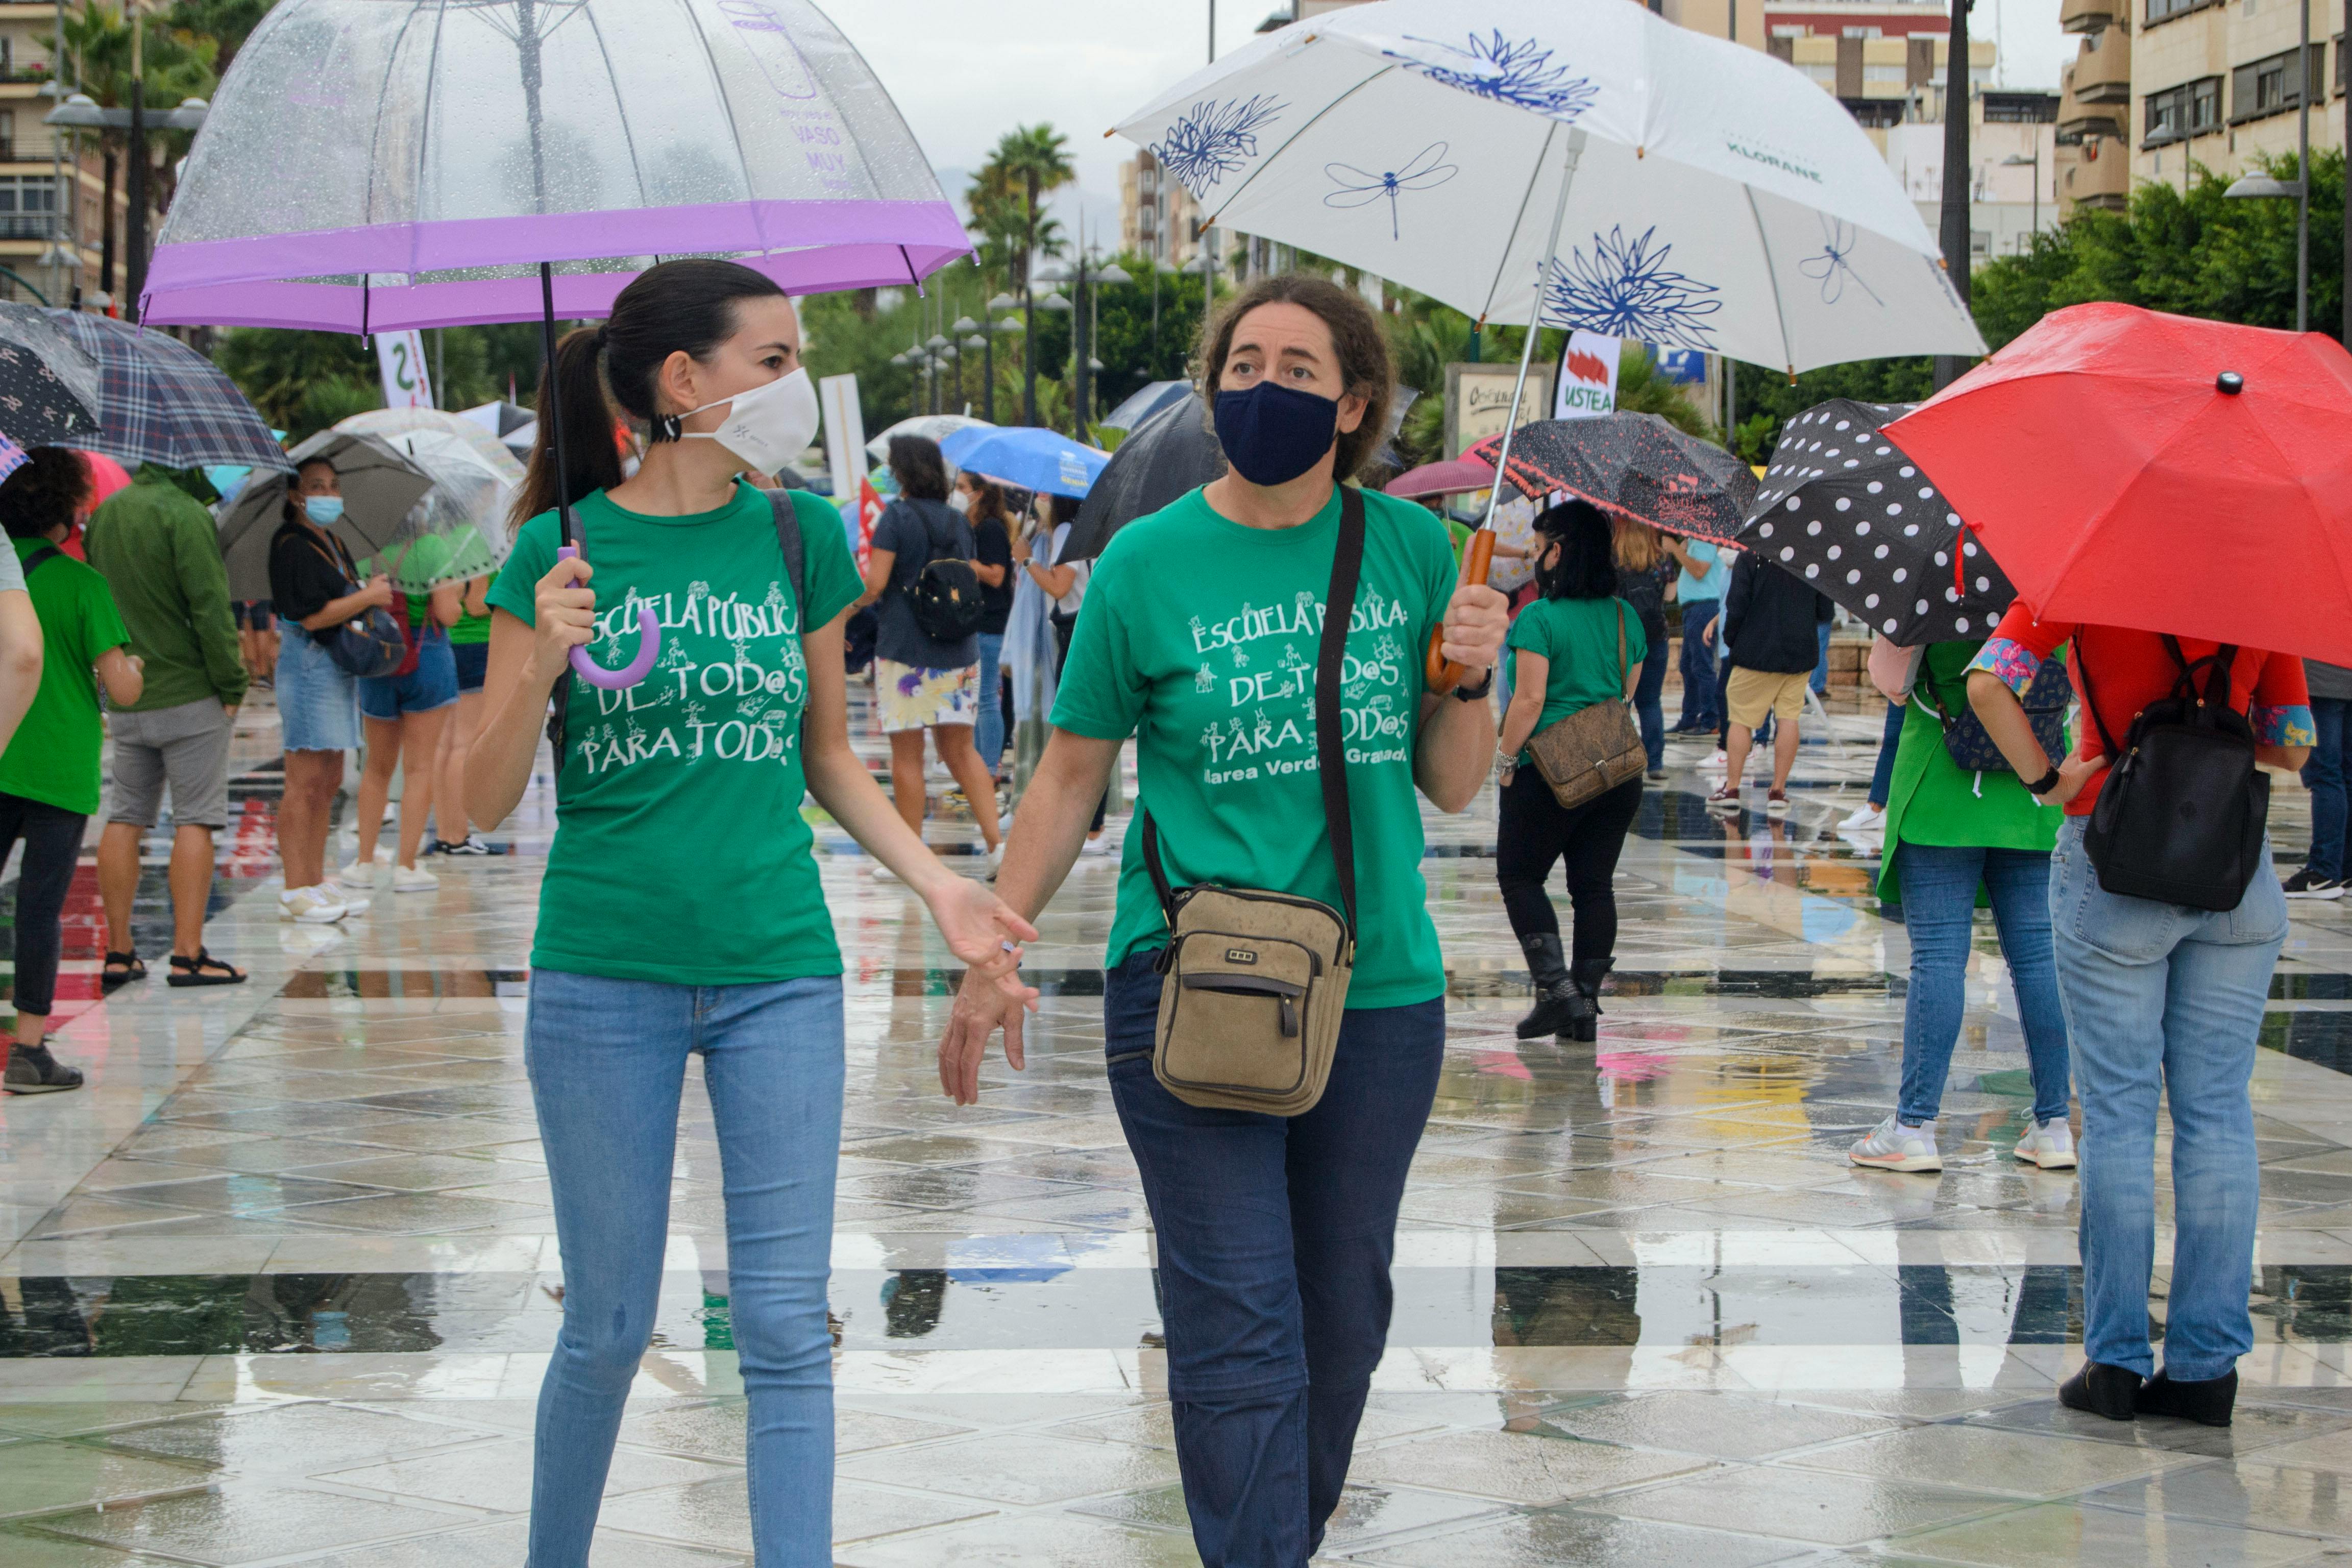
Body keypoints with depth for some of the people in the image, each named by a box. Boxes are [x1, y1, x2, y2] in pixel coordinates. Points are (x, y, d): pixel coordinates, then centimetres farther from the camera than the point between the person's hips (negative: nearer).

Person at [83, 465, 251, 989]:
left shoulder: (103, 514, 9)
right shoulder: (185, 515, -15)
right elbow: (210, 607, -18)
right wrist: (232, 685, -11)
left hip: (125, 698, 7)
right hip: (189, 693, -7)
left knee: (125, 818, 11)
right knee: (195, 819, -2)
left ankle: (119, 951, 11)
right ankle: (188, 954, -4)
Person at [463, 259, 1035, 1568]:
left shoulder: (799, 533, 4)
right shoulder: (564, 550, -4)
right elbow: (487, 803, -2)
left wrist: (938, 883, 1)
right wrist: (539, 666, -20)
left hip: (779, 973, 2)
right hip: (605, 978, -2)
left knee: (786, 1325, 0)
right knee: (610, 1326, 7)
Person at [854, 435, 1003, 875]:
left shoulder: (897, 517, -8)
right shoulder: (958, 521, 11)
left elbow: (875, 583, -13)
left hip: (905, 650, -6)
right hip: (959, 649, 6)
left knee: (906, 753, 1)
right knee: (960, 748, 11)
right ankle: (996, 841, 0)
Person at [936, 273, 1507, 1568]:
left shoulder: (1409, 546, 5)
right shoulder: (1149, 563, -2)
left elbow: (1450, 789, 11)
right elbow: (1068, 782, 5)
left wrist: (1471, 681, -8)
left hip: (1380, 989, 3)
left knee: (1342, 1318, 12)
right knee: (1239, 1330, -8)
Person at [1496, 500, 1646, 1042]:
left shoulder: (1539, 618, -13)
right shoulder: (1627, 617, 8)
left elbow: (1530, 699, -16)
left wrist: (1507, 758, -8)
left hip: (1549, 774, -6)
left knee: (1519, 876, 7)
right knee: (1595, 884, 10)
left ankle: (1555, 987, -6)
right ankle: (1586, 1003, 10)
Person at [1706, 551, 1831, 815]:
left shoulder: (1750, 558, -9)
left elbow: (1736, 608, -12)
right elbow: (1826, 613, 6)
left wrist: (1730, 640, 4)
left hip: (1756, 653, -3)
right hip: (1800, 654, 3)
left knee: (1740, 719, 6)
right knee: (1789, 719, 6)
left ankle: (1731, 789, 5)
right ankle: (1778, 791, 4)